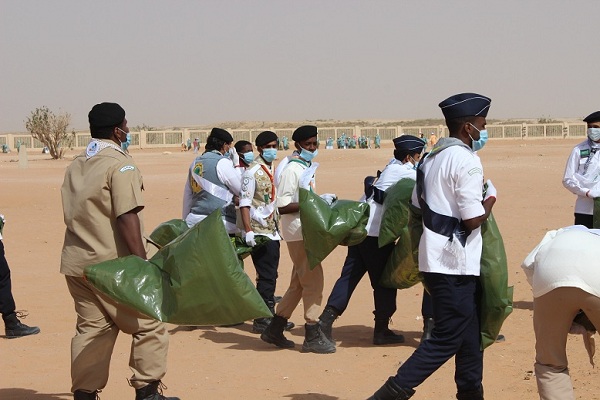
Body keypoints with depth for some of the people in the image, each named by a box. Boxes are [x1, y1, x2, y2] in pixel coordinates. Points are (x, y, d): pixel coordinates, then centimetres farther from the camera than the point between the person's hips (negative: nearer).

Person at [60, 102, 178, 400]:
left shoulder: (75, 166, 14)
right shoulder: (120, 165, -11)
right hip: (111, 264, -8)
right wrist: (141, 263, -21)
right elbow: (127, 218, -20)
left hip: (76, 263, 8)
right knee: (149, 326, 2)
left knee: (90, 329, 11)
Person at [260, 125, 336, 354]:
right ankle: (312, 337, -2)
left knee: (299, 283, 15)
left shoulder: (309, 168, 15)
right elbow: (283, 206, -19)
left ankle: (274, 330, 23)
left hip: (307, 232, 10)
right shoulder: (292, 170, -14)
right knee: (313, 280, -8)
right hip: (297, 234, -10)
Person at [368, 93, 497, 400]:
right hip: (455, 263, -10)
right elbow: (473, 218, -18)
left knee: (469, 334, 18)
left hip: (434, 257, 10)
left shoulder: (431, 158, 13)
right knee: (448, 338, -6)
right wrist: (491, 198, -1)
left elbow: (417, 209, 18)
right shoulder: (466, 160, -15)